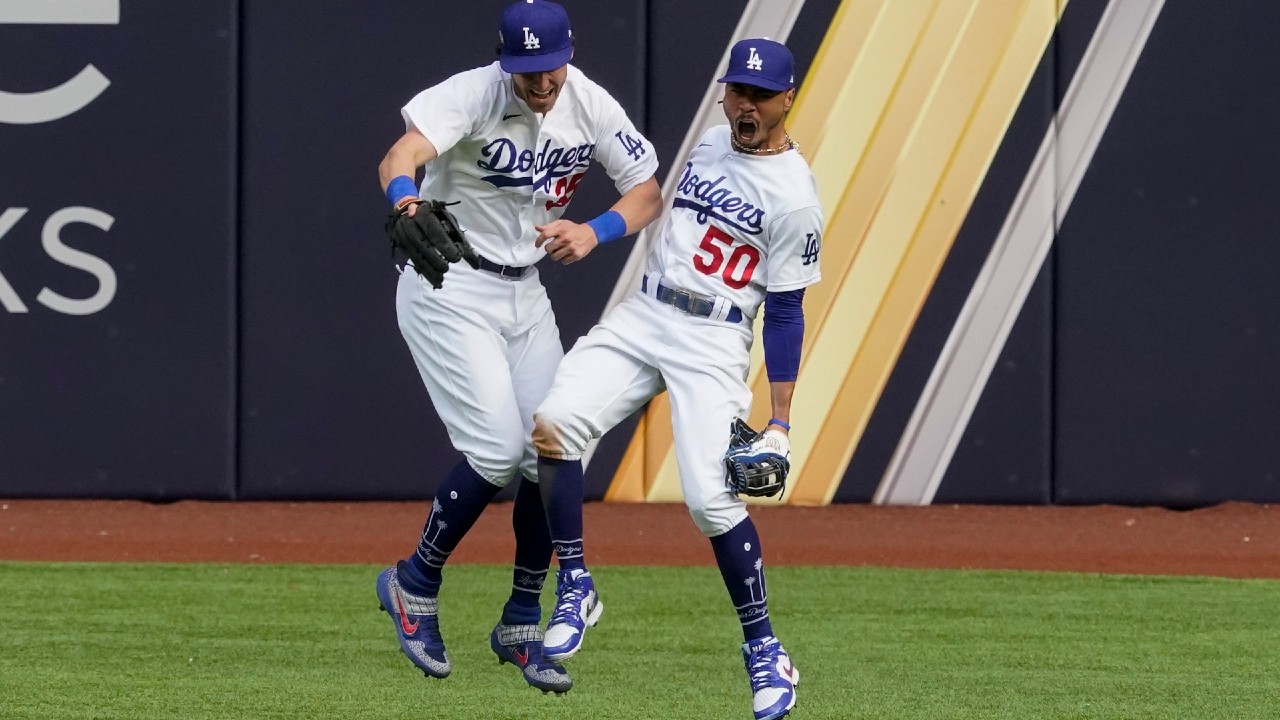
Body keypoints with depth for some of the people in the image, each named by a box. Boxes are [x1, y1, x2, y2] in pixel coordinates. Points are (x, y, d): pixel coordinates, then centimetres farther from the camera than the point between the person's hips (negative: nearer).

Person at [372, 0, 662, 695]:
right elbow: (401, 155, -40)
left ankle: (521, 625, 16)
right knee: (498, 449, -17)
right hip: (447, 288, -6)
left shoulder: (591, 107, -6)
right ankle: (414, 583, 6)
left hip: (523, 293, 6)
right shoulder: (473, 95, -22)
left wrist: (594, 232, -23)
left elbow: (647, 194, -1)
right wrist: (405, 200, -64)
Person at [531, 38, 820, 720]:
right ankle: (575, 591, -6)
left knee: (711, 499, -17)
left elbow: (785, 313, -9)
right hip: (639, 320, 6)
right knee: (554, 423, -17)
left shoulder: (794, 197, -10)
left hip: (713, 345, -6)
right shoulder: (710, 144, 11)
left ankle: (764, 649, 1)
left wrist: (781, 422, -11)